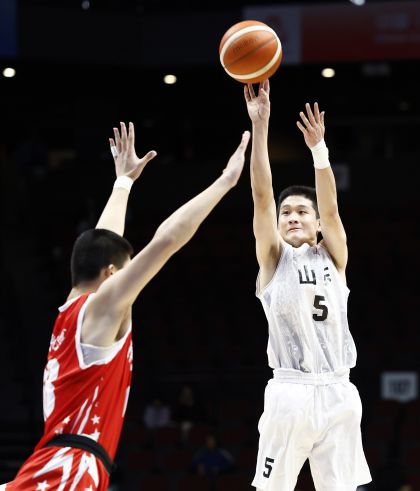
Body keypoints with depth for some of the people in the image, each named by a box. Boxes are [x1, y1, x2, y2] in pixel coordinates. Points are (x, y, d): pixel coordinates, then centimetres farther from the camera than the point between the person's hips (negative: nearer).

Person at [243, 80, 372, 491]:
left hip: (337, 393, 2)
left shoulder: (333, 257, 12)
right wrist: (259, 126, -13)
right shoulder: (274, 257, 7)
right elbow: (261, 195, -4)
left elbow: (330, 207, -5)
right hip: (290, 392, -2)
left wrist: (319, 149, -19)